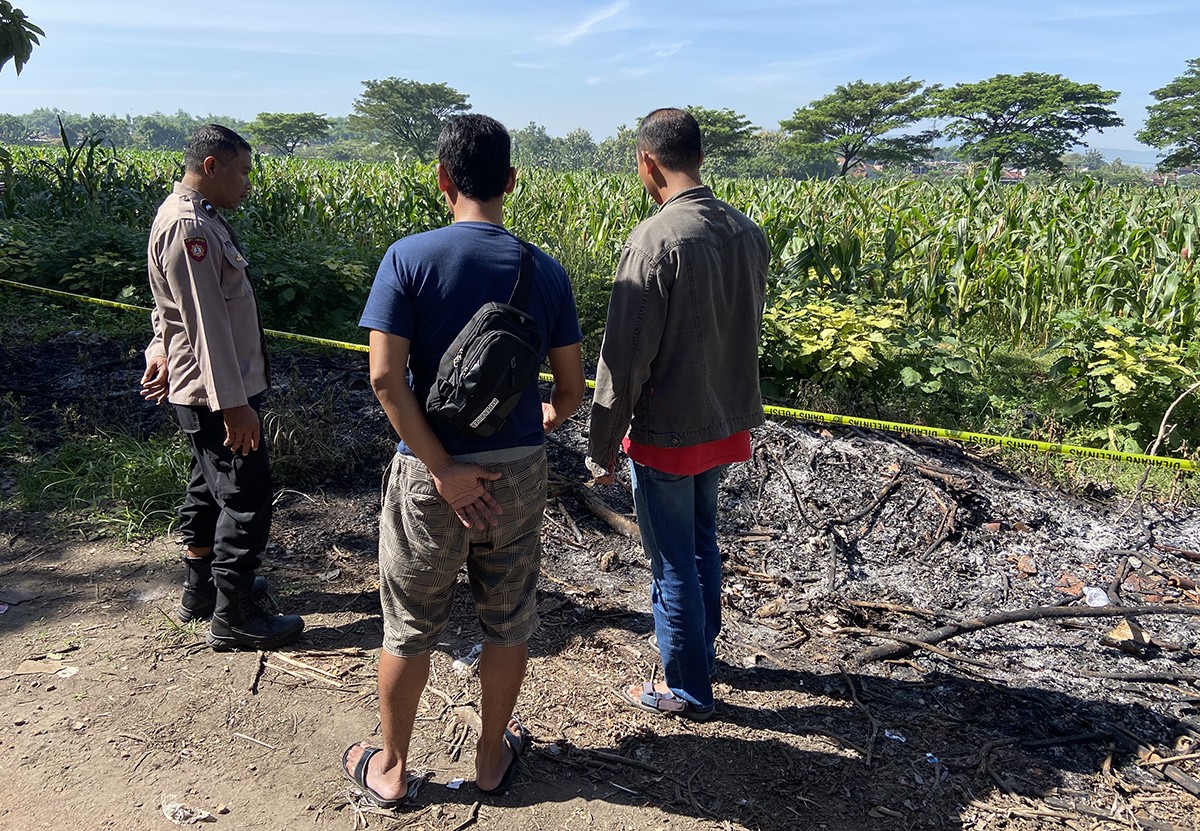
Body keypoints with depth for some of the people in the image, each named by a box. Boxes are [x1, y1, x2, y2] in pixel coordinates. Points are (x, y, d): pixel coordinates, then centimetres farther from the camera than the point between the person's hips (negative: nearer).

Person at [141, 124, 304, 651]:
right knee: (246, 500, -4)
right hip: (217, 393, -11)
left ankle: (200, 589, 37)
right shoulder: (189, 227, -21)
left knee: (209, 488, 21)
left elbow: (171, 304, 20)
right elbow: (206, 323, -25)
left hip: (199, 389, 11)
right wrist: (233, 405, -24)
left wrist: (162, 349, 16)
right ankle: (232, 620, 8)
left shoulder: (194, 215, 13)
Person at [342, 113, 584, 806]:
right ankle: (493, 756, 37)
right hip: (519, 472, 2)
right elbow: (571, 389, 0)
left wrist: (443, 469, -14)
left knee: (410, 628, 15)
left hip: (429, 470, -2)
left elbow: (386, 377, -19)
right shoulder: (545, 271, -4)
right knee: (508, 623, 19)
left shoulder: (409, 259, -11)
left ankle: (391, 769, 34)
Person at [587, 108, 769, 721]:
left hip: (666, 433, -7)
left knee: (673, 562, 9)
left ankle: (688, 689, 25)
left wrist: (601, 445, -11)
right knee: (703, 543, 25)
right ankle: (702, 648, 45)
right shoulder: (748, 233, 0)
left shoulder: (656, 239, -22)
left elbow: (625, 357, -21)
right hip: (725, 423, 8)